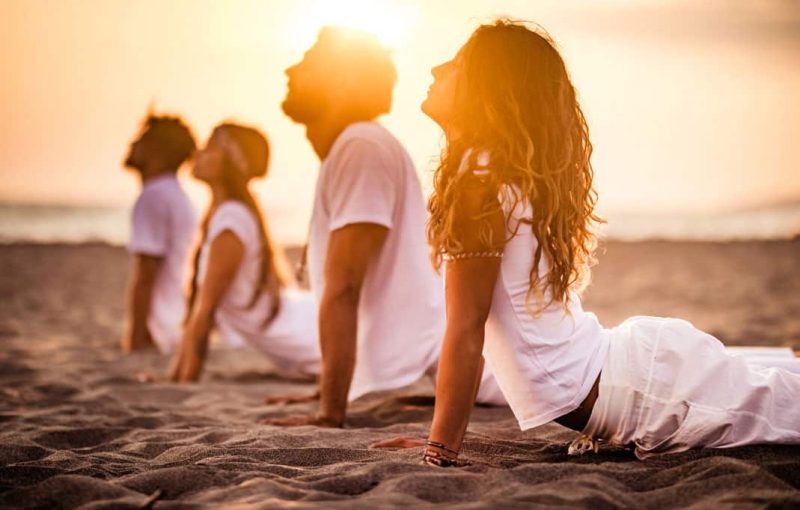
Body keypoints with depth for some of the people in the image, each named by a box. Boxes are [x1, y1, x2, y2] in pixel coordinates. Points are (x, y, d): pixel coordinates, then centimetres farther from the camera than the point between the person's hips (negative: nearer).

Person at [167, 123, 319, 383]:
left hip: (313, 336, -9)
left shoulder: (231, 218, -18)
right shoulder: (221, 214, 12)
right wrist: (175, 375, 11)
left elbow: (205, 307, -16)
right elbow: (201, 306, 12)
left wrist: (184, 381, -12)